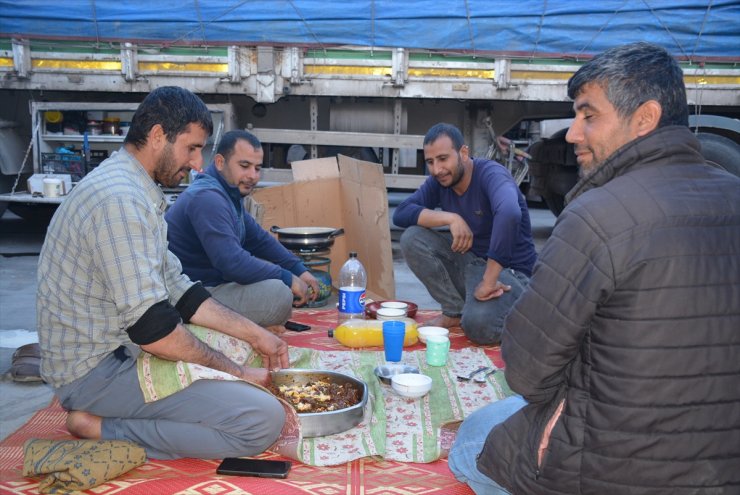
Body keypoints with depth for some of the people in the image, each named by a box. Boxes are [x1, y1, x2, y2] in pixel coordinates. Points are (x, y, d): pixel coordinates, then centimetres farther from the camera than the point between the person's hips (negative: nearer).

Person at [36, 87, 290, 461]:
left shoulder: (134, 191, 13)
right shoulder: (119, 199, -21)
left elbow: (176, 289, 15)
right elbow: (150, 325, -26)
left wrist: (254, 335, 9)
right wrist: (234, 372, -15)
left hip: (118, 350, 11)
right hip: (97, 370, -11)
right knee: (262, 419, -20)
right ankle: (100, 430, -9)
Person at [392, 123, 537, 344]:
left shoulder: (490, 174, -22)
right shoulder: (438, 182, -2)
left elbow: (509, 213, -42)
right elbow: (400, 213, -11)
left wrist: (488, 280, -41)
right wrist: (451, 218, -25)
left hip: (508, 270, -6)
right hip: (468, 260, 6)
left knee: (478, 324, -33)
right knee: (412, 238, -13)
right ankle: (455, 311, 0)